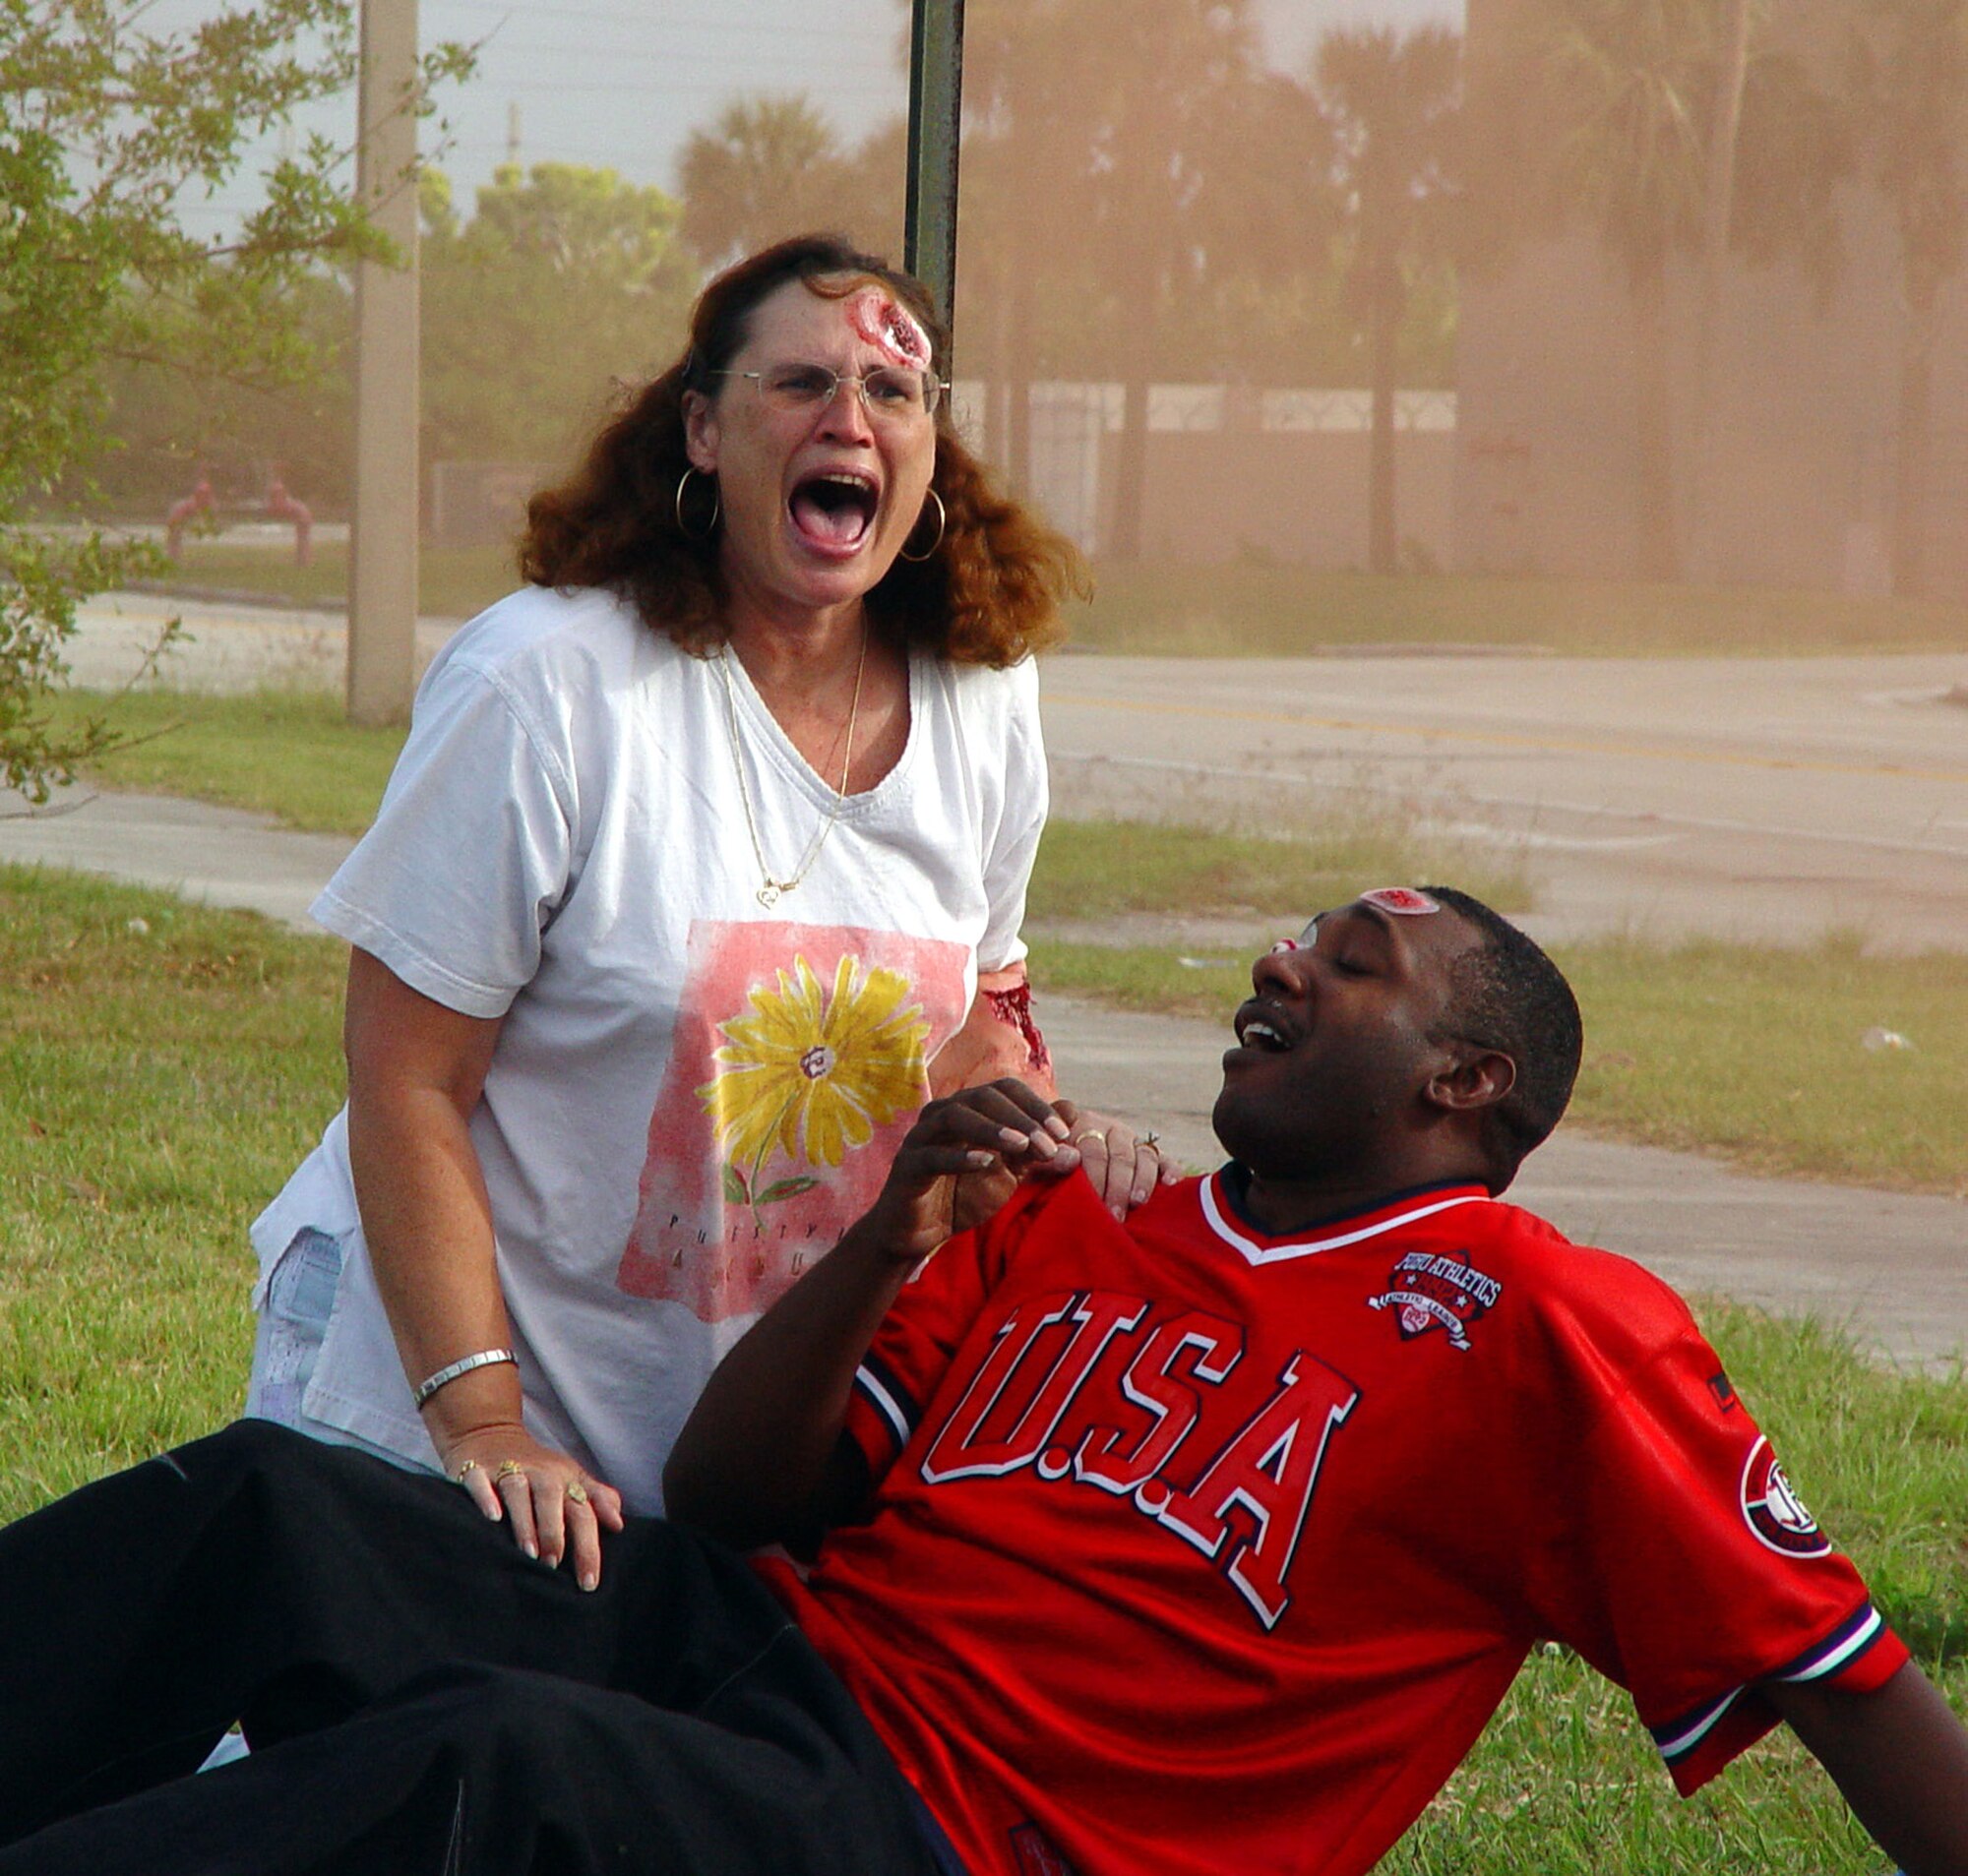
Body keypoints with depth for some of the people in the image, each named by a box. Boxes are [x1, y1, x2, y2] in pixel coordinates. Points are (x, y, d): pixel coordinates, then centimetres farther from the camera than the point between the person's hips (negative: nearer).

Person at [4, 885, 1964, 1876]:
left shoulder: (1536, 1322, 5)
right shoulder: (1068, 1237, 24)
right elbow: (728, 1495, 19)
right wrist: (892, 1241, 3)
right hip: (747, 1654, 7)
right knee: (256, 1511, -18)